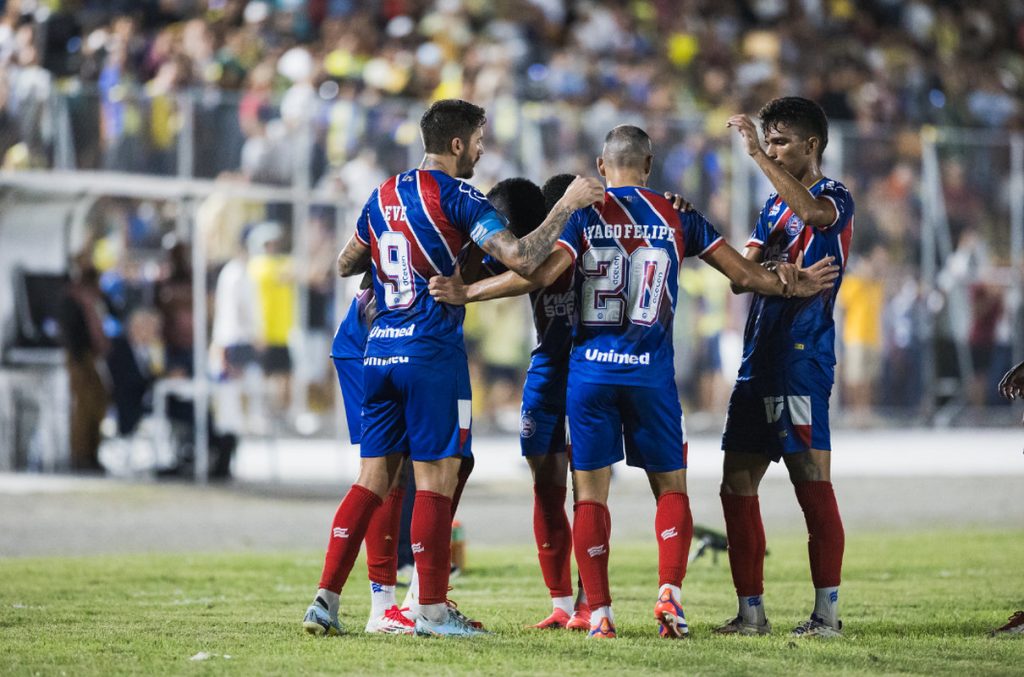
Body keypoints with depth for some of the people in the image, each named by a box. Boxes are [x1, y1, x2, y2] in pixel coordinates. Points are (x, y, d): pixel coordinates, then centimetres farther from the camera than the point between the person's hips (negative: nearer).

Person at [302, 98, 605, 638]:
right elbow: (521, 259, -18)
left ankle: (326, 600, 2)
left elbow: (345, 265, 24)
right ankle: (432, 610, 1)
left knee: (373, 478, 8)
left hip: (378, 350, 7)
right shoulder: (456, 198, -9)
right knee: (437, 478, -1)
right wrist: (568, 205, -9)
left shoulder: (384, 195, 12)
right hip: (432, 351, -7)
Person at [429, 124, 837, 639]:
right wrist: (792, 286, 26)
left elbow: (542, 273, -12)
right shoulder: (676, 217, 5)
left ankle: (599, 614, -1)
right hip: (651, 371, 1)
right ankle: (669, 594, -7)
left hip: (590, 368, 0)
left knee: (591, 494, 4)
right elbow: (742, 273, 8)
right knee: (671, 488, 11)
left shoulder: (585, 214, -1)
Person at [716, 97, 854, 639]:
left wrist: (756, 153, -28)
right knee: (737, 483, 6)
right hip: (760, 358, 9)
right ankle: (751, 611, 11)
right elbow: (741, 277, 19)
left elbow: (811, 211, -29)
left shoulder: (834, 198, -4)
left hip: (803, 355, -9)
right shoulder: (774, 206, 21)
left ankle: (827, 611, -8)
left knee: (812, 481, -10)